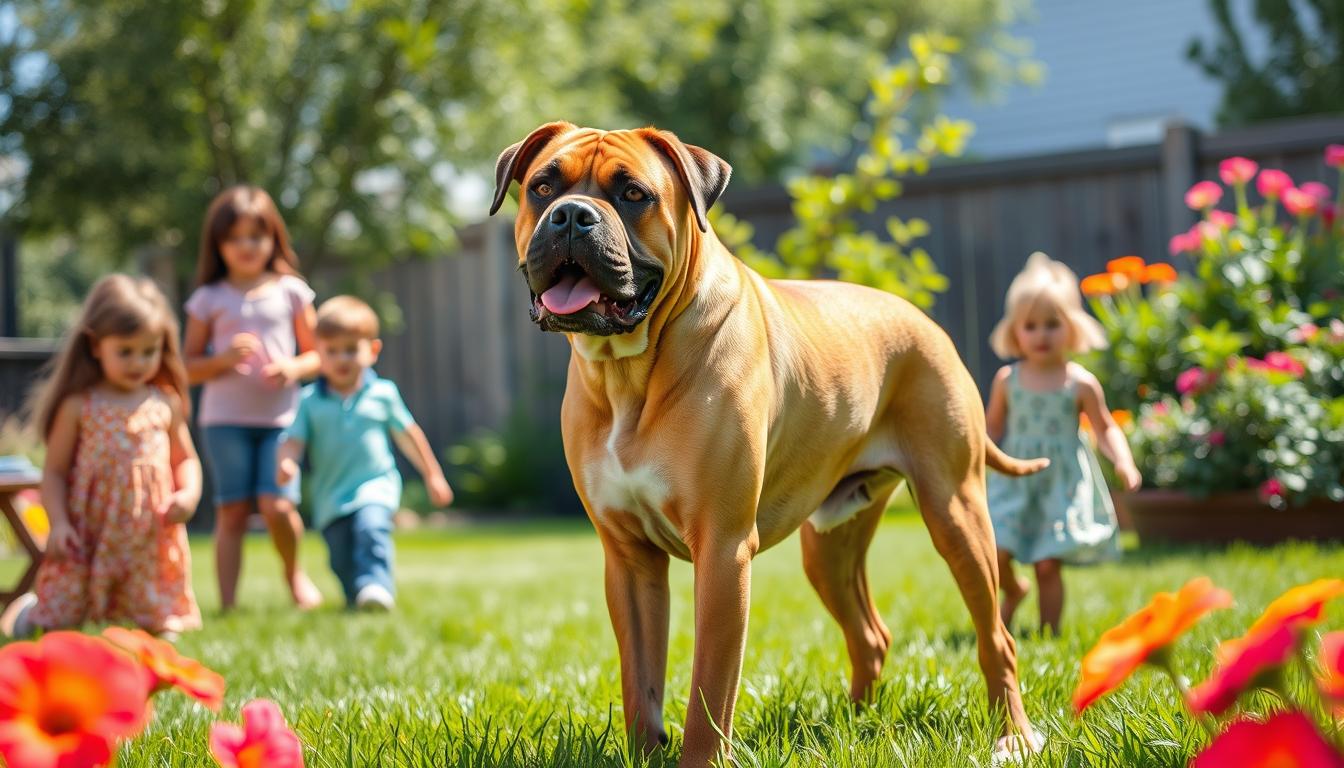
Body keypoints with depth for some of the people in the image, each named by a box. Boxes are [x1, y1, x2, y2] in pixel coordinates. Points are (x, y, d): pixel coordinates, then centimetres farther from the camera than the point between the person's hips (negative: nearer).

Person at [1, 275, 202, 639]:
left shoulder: (166, 404, 3)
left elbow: (186, 459, 12)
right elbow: (54, 471, -2)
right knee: (57, 628, 6)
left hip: (152, 541, 2)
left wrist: (189, 494, -7)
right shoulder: (79, 405, -4)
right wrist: (58, 522, -13)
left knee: (159, 632, 4)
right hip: (87, 538, -2)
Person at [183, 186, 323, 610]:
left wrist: (295, 367, -10)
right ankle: (228, 605, 4)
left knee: (277, 505, -13)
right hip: (225, 419, 0)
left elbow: (317, 353, 11)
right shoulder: (208, 299, 5)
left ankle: (294, 573, 16)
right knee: (231, 510, -2)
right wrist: (223, 359, -12)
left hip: (280, 416, 0)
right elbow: (188, 367, 7)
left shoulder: (291, 291, 7)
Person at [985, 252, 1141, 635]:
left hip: (1062, 485, -2)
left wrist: (1123, 462, -13)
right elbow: (993, 428, 11)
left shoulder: (1080, 383, -4)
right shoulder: (1007, 380, 1)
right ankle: (1014, 590, 28)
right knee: (994, 554, -8)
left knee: (1048, 564, -6)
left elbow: (1106, 428, 3)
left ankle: (1049, 632, 12)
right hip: (1015, 482, 2)